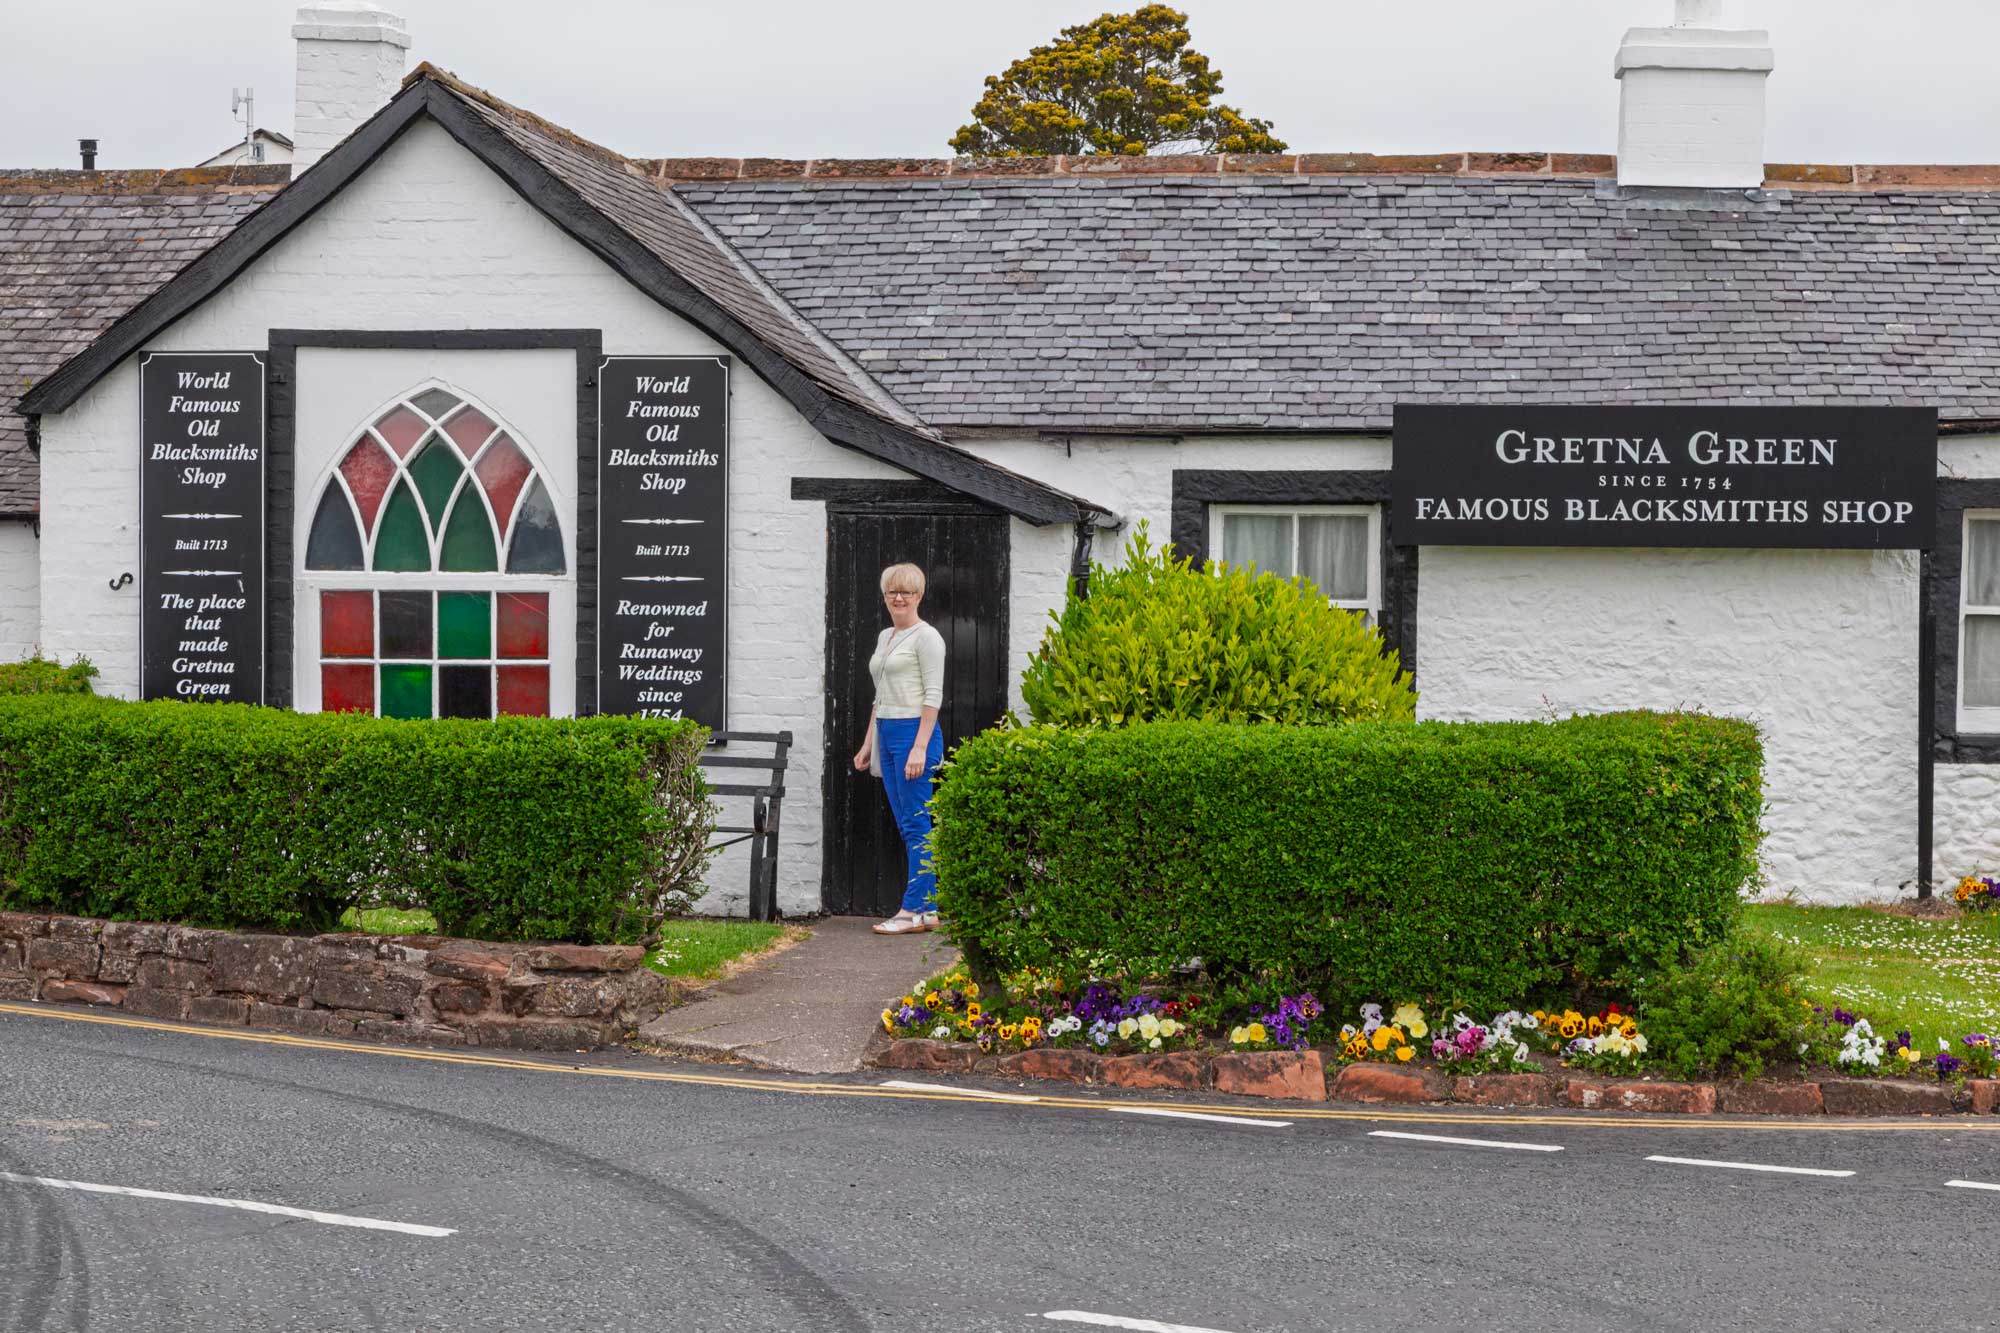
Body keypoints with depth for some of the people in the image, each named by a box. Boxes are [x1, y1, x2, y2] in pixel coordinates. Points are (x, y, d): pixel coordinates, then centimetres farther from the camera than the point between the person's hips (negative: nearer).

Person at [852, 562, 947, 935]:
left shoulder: (926, 637, -7)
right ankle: (928, 910, 11)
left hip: (915, 732, -9)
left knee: (916, 826, -7)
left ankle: (914, 910, -6)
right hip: (886, 733, 9)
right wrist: (868, 743, 19)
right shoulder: (885, 637, 18)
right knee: (906, 826, 8)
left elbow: (933, 695, -14)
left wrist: (920, 747, -20)